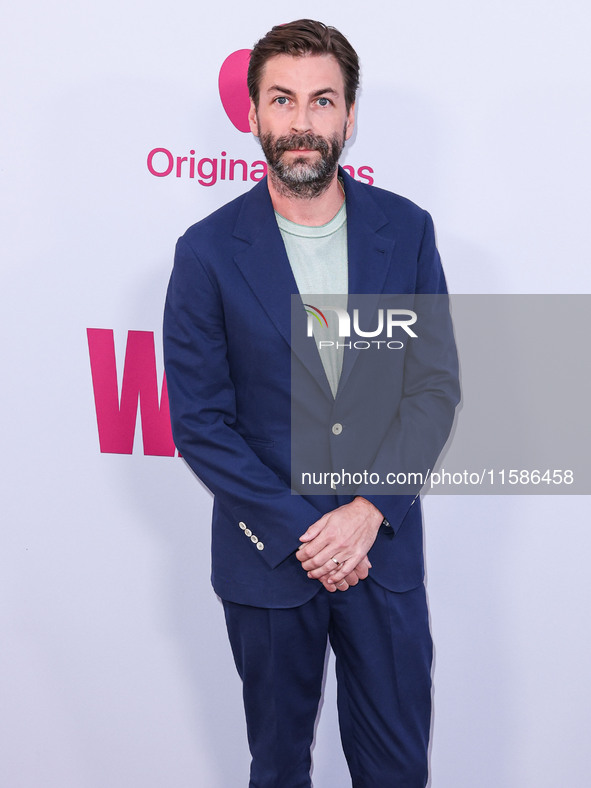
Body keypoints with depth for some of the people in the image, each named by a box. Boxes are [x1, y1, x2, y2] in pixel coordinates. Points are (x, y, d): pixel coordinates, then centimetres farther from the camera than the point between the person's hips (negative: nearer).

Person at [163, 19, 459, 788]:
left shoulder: (406, 230, -3)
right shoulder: (208, 251, -9)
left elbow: (437, 386, -1)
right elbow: (198, 422, -8)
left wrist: (371, 509, -12)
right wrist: (298, 532, -14)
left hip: (383, 545, 2)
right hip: (268, 555, -1)